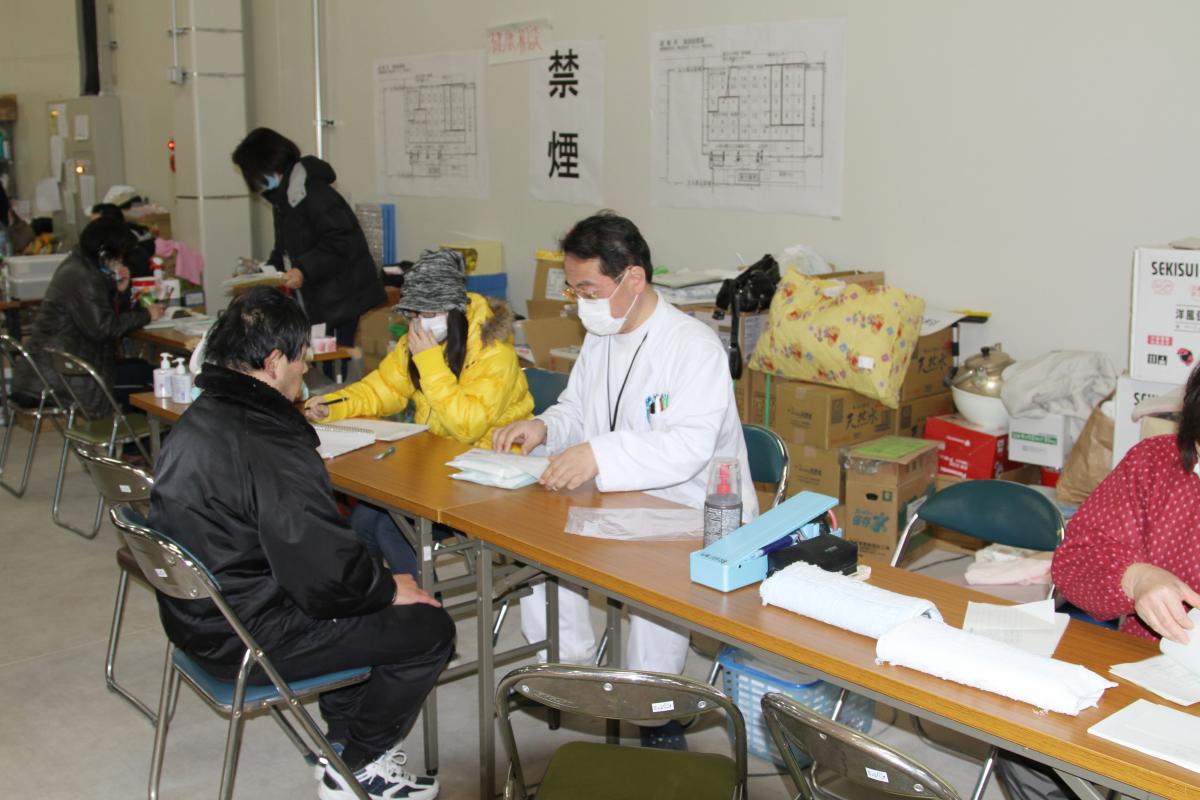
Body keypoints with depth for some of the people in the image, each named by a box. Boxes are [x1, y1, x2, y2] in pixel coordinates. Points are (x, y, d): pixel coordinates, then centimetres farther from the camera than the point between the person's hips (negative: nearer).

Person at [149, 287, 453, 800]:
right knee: (430, 629, -1)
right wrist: (391, 588, -9)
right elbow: (327, 575, -27)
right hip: (249, 640, -10)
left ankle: (347, 739, 33)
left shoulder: (197, 421, 3)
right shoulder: (270, 446, -28)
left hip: (198, 615, 10)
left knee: (366, 599, 26)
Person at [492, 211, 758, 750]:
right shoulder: (599, 339, 10)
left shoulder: (693, 345, -17)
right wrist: (543, 427, -2)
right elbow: (575, 410, 22)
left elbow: (689, 447, -28)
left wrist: (600, 454, -40)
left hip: (698, 517, -8)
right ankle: (567, 670, 5)